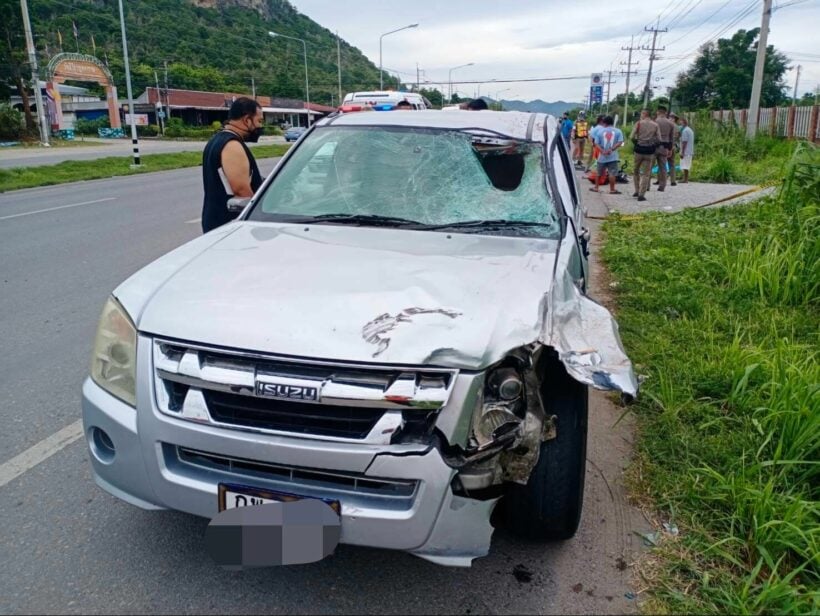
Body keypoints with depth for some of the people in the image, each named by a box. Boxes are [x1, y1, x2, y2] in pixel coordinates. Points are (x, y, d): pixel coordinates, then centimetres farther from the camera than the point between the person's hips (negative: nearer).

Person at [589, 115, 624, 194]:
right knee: (612, 173, -1)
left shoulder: (600, 131, 1)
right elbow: (620, 142, -9)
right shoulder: (618, 131, 1)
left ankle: (596, 187, 23)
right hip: (613, 156, -1)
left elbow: (596, 143, -6)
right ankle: (612, 189, 0)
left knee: (599, 173, 15)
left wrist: (603, 151, -14)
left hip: (602, 156, 1)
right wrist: (611, 149, -14)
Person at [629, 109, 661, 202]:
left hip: (639, 149, -1)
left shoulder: (639, 123, -1)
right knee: (646, 174, 4)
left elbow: (632, 137, -8)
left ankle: (637, 191, 19)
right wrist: (653, 147, 15)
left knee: (636, 171, 18)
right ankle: (641, 195, 0)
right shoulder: (655, 125, 4)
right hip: (650, 151, 1)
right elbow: (659, 140, -1)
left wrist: (636, 143, 9)